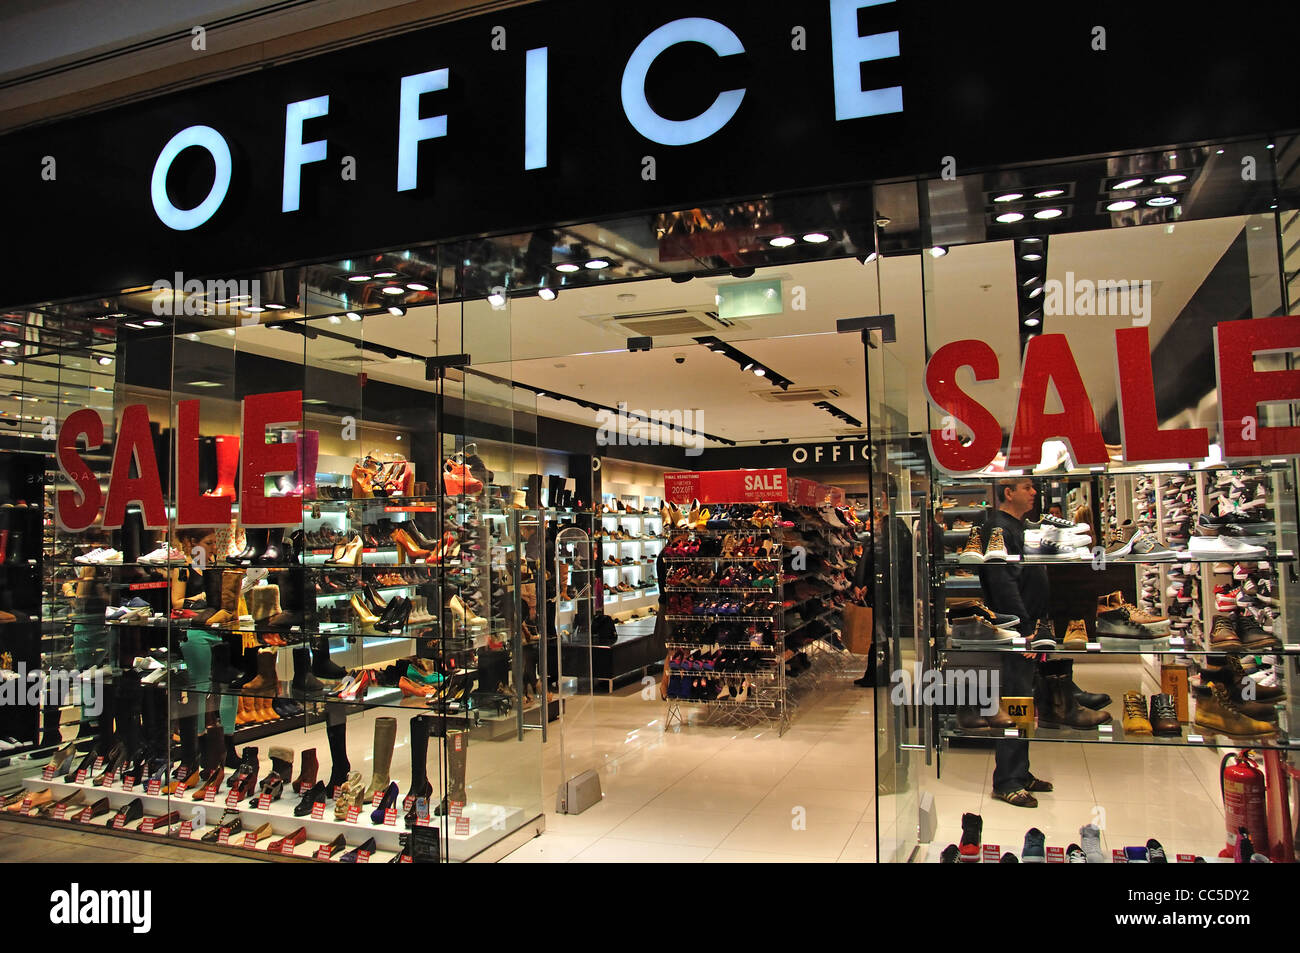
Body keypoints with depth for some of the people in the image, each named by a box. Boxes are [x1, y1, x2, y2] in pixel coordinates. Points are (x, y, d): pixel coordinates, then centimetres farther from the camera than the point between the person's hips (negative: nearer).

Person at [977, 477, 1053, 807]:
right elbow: (1003, 584, -21)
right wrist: (1024, 629, -22)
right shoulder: (998, 528, -13)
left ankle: (1020, 773, 25)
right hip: (1014, 631, -10)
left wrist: (1038, 624, 16)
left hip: (1028, 629, 10)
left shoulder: (1019, 527, 18)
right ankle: (1006, 782, 2)